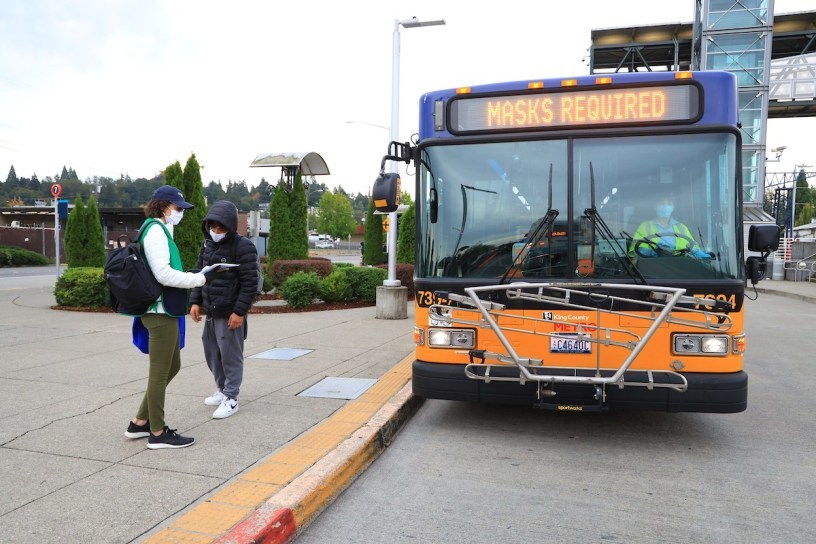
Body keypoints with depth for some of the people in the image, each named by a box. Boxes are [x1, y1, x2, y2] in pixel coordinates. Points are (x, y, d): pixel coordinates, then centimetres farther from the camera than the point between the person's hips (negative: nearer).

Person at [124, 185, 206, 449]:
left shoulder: (160, 230, 17)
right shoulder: (155, 230, -14)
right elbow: (164, 274, -21)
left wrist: (193, 278, 6)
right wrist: (199, 279, -15)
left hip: (164, 311, 10)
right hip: (161, 311, -10)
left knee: (172, 366, 18)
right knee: (160, 373, 1)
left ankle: (140, 423, 27)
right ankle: (158, 433, 13)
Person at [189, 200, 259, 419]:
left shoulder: (243, 247, -14)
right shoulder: (208, 244, 10)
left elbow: (250, 283, -16)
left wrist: (240, 311, -19)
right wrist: (196, 302, 8)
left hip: (230, 313, -8)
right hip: (211, 312, 8)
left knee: (230, 355, 0)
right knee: (212, 352, 17)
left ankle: (231, 399, 12)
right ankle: (222, 389, 34)